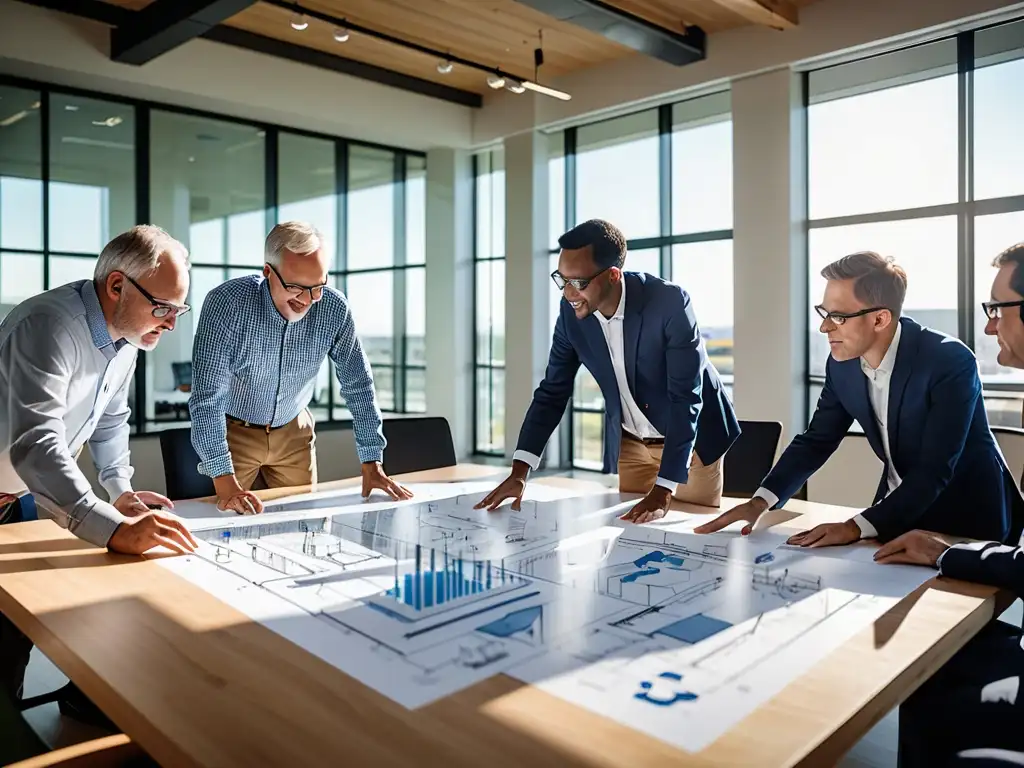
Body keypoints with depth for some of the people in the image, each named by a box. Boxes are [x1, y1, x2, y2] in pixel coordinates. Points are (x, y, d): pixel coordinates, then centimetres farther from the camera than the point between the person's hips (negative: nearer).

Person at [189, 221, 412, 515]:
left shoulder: (334, 308, -18)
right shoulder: (227, 303, -27)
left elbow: (358, 385, -8)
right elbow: (207, 396, -28)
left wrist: (372, 465, -10)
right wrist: (225, 482, -35)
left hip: (293, 432, 3)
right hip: (233, 430, -2)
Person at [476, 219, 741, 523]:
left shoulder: (670, 303, -29)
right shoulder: (572, 310, -15)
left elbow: (686, 399, -31)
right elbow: (552, 391, -9)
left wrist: (663, 491, -37)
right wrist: (519, 471, -18)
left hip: (691, 437, -3)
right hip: (628, 441, 4)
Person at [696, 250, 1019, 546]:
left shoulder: (950, 362, -26)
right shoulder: (843, 363, -10)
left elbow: (934, 471, -30)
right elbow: (817, 440, -2)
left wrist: (856, 527, -38)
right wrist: (760, 501, -16)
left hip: (967, 513, -4)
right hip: (895, 510, 5)